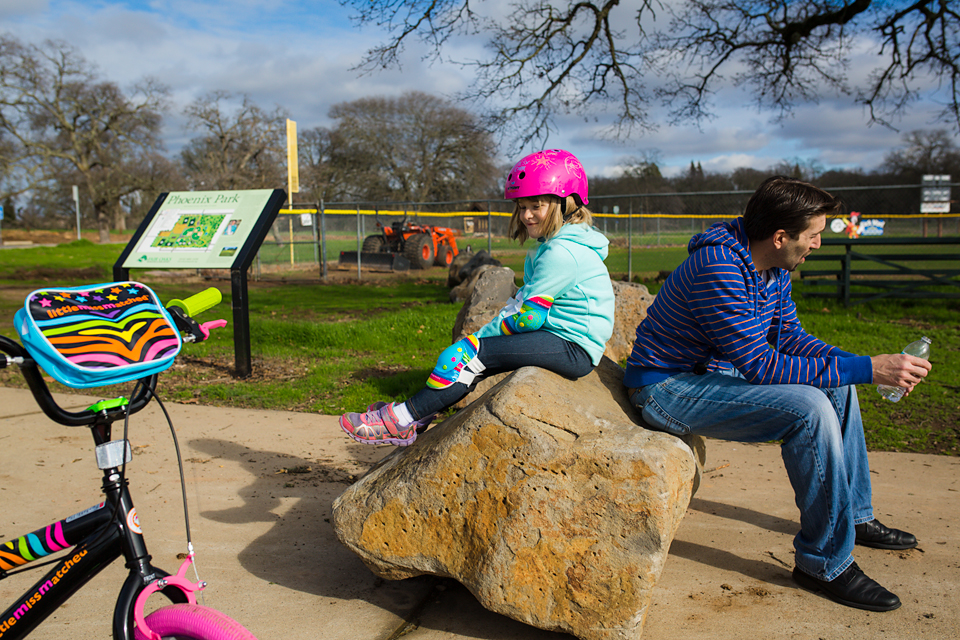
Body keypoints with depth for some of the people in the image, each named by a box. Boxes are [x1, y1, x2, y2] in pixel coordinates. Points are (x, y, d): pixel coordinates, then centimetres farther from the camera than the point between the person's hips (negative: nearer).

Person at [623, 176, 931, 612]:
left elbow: (788, 336, 10)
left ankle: (854, 516, 25)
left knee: (837, 383, 11)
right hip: (668, 390, -10)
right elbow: (760, 366, -30)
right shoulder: (718, 268, -29)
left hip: (713, 371, 10)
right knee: (809, 407, -25)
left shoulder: (773, 265, 1)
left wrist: (857, 363, -7)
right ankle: (825, 562, -10)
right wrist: (866, 369, -27)